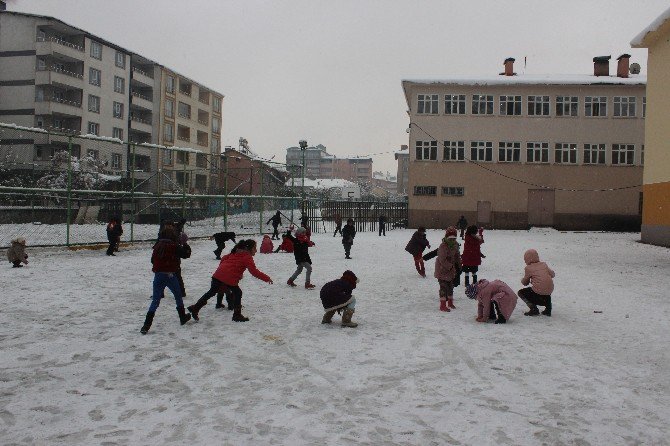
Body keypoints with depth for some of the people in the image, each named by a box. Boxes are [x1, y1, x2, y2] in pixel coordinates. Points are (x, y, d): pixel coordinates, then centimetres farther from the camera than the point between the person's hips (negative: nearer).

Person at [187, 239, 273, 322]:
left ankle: (195, 308, 23)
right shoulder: (247, 258, -1)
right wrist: (267, 278, -7)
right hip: (230, 279, -7)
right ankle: (237, 315, 13)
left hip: (218, 275, 7)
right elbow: (254, 271, -9)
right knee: (237, 293, 11)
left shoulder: (235, 253, 23)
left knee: (211, 292, 17)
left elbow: (223, 258, 24)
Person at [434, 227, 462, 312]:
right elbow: (442, 260, -26)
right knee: (444, 287, -7)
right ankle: (443, 305, -1)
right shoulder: (443, 246, -25)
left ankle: (450, 302, 34)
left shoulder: (455, 245, 1)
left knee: (450, 286, 19)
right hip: (442, 270, -8)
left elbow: (457, 255, 15)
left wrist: (458, 265, 9)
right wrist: (450, 266, -23)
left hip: (451, 269, 8)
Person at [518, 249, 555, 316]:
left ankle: (533, 309, 1)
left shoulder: (528, 268, 0)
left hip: (538, 292, -6)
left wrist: (522, 280, 33)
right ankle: (548, 309, 22)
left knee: (521, 292, 15)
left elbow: (525, 283, 10)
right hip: (549, 292, 6)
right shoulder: (544, 264, 12)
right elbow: (553, 274, 19)